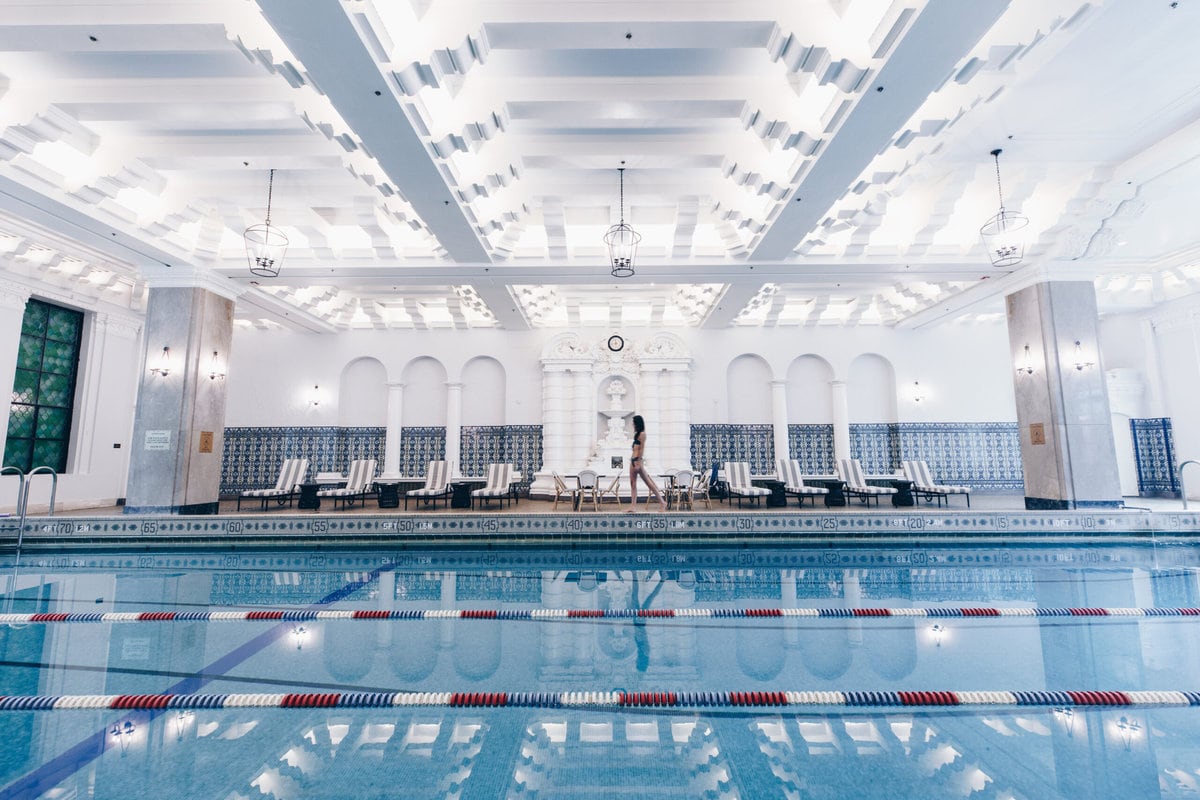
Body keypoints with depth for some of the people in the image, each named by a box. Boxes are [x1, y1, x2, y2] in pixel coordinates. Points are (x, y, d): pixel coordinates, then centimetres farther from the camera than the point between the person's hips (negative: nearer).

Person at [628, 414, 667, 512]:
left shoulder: (642, 434, -10)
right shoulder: (637, 434, 15)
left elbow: (642, 448, -15)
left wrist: (638, 462, -19)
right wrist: (633, 461, 17)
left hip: (638, 460, -9)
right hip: (633, 460, 9)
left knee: (648, 483, -2)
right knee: (632, 484, 5)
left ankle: (662, 502, 7)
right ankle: (633, 505, 5)